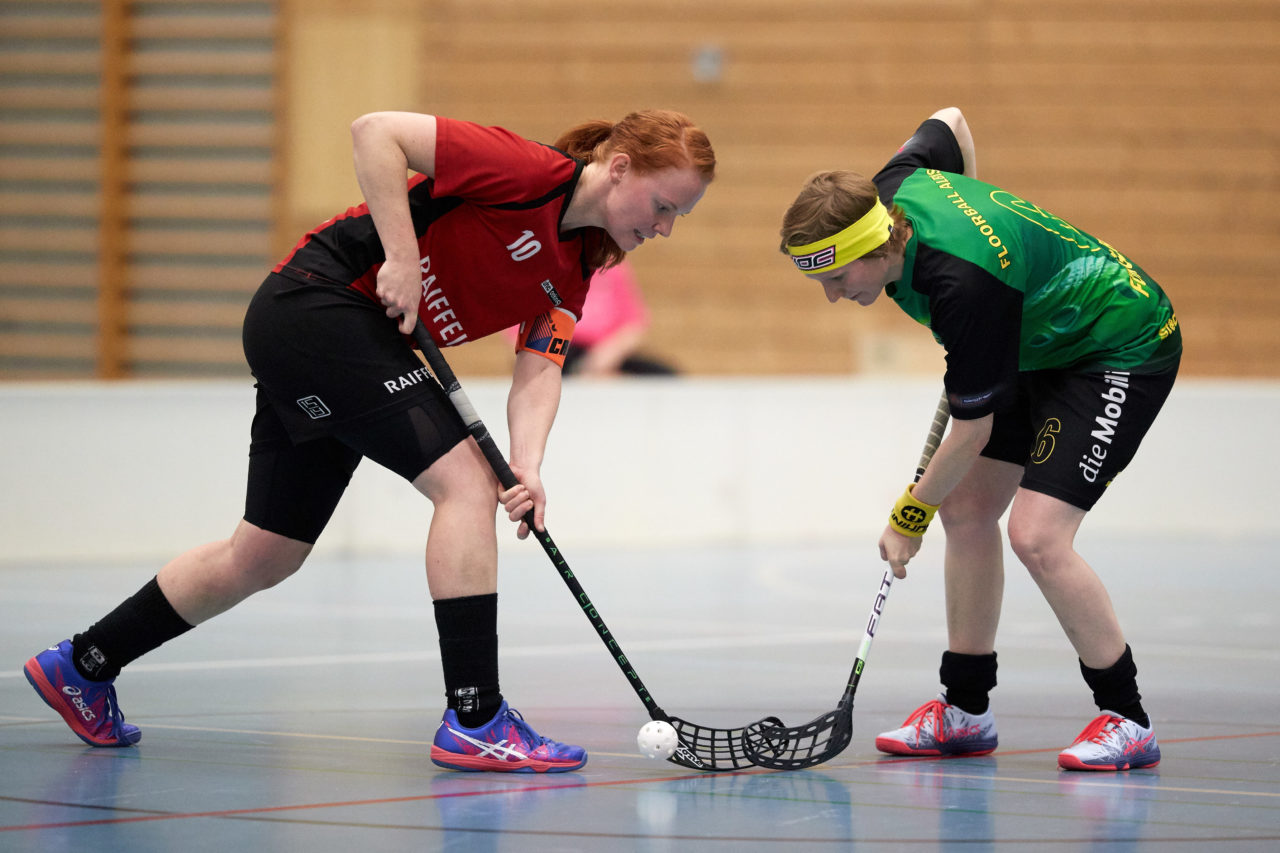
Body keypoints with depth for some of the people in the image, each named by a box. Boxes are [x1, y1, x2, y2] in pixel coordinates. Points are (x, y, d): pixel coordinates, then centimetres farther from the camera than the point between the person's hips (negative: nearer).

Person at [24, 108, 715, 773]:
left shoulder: (573, 270, 7)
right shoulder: (528, 170, -18)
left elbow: (539, 369, -1)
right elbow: (375, 131, -22)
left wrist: (527, 462, -19)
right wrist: (402, 258, -25)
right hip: (317, 305, -10)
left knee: (265, 555, 16)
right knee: (464, 479, -17)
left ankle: (81, 665, 31)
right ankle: (474, 718, -17)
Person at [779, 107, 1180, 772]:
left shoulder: (964, 282, -37)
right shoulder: (894, 188, -13)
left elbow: (972, 431, -25)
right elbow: (950, 121, 11)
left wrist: (909, 517, -9)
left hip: (1124, 352, -10)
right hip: (1041, 344, 10)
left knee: (1036, 535, -21)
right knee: (966, 508, 7)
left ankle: (1126, 721, -9)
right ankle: (965, 710, 16)